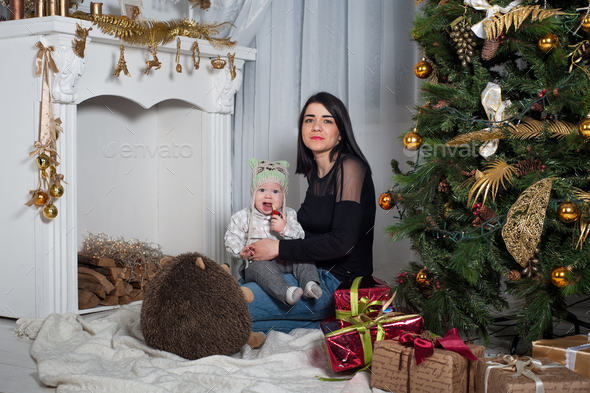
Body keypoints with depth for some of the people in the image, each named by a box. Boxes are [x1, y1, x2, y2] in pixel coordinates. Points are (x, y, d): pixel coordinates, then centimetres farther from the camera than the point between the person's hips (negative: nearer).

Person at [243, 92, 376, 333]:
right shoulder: (314, 172, 12)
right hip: (313, 273, 9)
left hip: (338, 282, -9)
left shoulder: (349, 168, -15)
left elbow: (342, 242, -22)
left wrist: (279, 248, -17)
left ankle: (321, 327, -4)